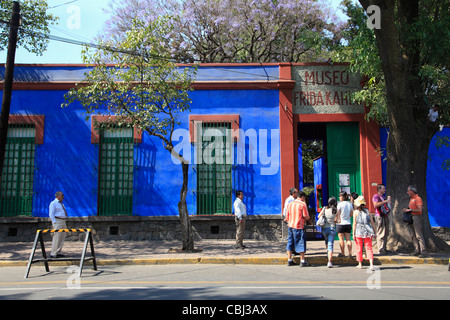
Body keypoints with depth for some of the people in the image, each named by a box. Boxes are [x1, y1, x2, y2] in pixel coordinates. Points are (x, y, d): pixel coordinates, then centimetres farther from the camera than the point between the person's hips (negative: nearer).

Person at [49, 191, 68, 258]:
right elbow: (51, 214, -12)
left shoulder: (61, 204, 20)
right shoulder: (53, 203, -6)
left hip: (63, 222, 9)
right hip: (57, 221, -9)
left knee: (62, 237, 7)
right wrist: (55, 223, -18)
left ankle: (58, 252, 13)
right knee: (57, 237, -11)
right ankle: (53, 254, -8)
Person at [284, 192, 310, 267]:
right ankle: (302, 261, 5)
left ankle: (289, 260, 16)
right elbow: (306, 217, -11)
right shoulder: (303, 204, -10)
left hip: (290, 225, 6)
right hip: (299, 227, -6)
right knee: (301, 244, 2)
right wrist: (308, 219, 10)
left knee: (290, 242, 12)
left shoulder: (290, 203, 7)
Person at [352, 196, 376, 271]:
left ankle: (360, 264, 18)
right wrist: (374, 232, 12)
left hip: (359, 232, -2)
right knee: (369, 247, 3)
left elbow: (354, 224, -4)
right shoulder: (368, 211, 6)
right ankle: (371, 264, -10)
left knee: (359, 248, 10)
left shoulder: (356, 212, -2)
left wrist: (353, 234, 0)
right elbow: (372, 222, 5)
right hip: (368, 232, 2)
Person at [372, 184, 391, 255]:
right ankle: (380, 249, -6)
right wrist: (385, 201, -18)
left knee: (386, 233, 9)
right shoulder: (376, 196, -5)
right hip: (379, 216, -9)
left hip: (385, 216, 9)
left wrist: (389, 201, 14)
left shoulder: (383, 197, 22)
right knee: (380, 234, -9)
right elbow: (375, 205, -21)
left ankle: (384, 248, 16)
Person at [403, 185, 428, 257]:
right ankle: (417, 250, 14)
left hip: (416, 217, -9)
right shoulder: (411, 199, 18)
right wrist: (406, 209, 7)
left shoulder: (418, 198, -9)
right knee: (412, 235, 9)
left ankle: (423, 251, -10)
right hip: (410, 218, 9)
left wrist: (409, 210, -17)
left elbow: (419, 209, -18)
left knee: (419, 235, -11)